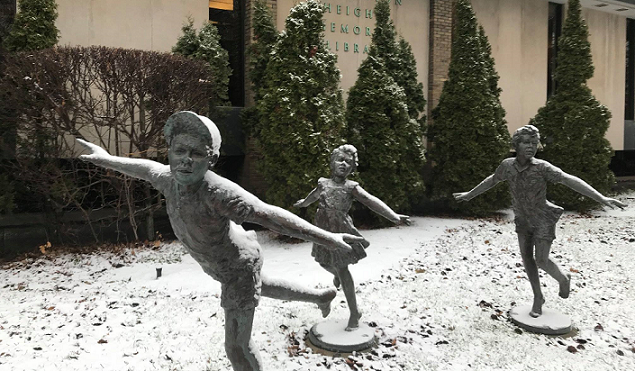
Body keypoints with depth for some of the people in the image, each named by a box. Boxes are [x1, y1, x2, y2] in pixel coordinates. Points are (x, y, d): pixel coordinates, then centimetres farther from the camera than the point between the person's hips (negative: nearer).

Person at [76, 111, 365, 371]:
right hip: (234, 259, 9)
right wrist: (108, 159, 22)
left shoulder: (218, 191, -40)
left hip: (238, 270, -9)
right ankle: (320, 296, 58)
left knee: (237, 346, 3)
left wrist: (327, 238, -50)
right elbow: (147, 168, 8)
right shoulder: (171, 178, -15)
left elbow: (271, 216, -46)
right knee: (260, 287, 36)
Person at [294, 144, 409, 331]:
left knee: (342, 268, -4)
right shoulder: (323, 183, 2)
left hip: (341, 231, -4)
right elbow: (314, 195, 25)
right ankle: (336, 274, 59)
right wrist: (303, 203, 46)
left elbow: (371, 201, -22)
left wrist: (394, 216, -34)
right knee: (326, 263, 18)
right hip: (325, 231, 4)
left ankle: (354, 312, 8)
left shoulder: (351, 187, -9)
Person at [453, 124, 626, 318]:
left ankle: (563, 278, 30)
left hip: (543, 219, -4)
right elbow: (492, 180, 5)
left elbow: (570, 180, -35)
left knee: (541, 260, -5)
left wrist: (601, 198, -45)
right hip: (523, 218, 4)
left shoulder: (542, 167, -26)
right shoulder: (508, 165, -12)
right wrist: (469, 194, 16)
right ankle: (538, 297, 25)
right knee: (527, 257, 7)